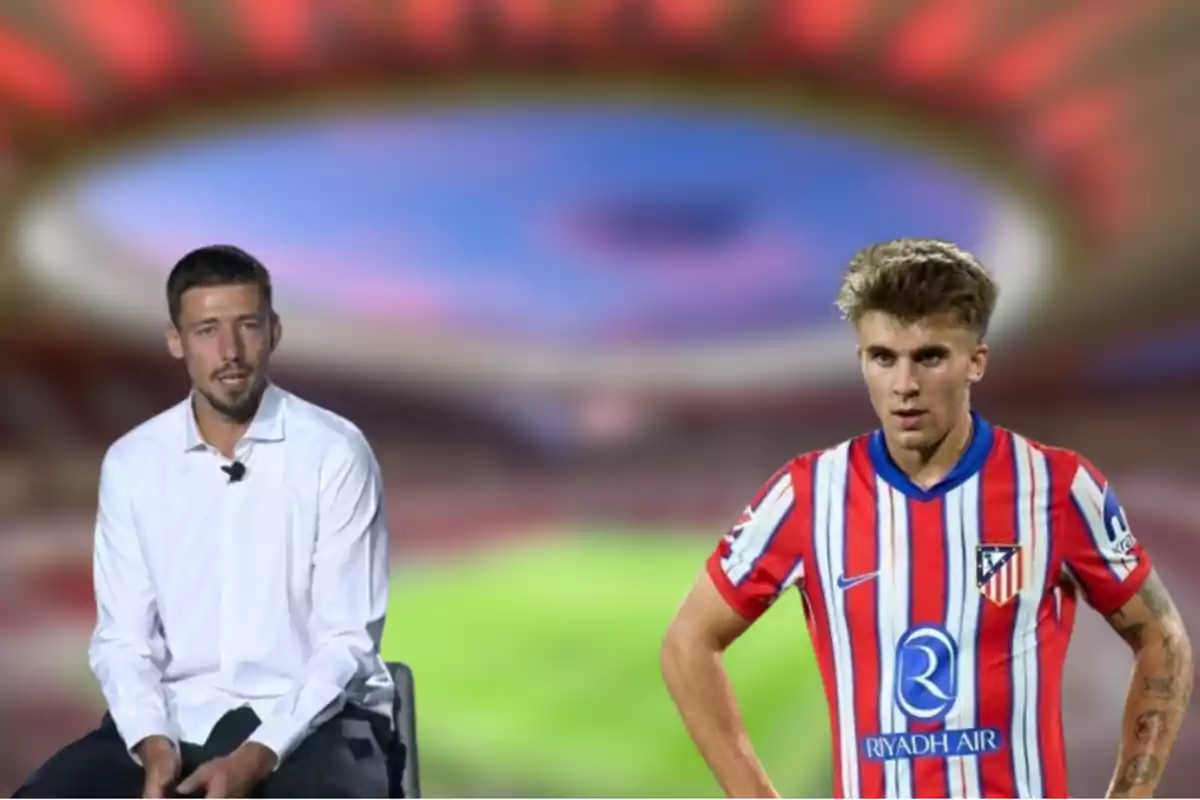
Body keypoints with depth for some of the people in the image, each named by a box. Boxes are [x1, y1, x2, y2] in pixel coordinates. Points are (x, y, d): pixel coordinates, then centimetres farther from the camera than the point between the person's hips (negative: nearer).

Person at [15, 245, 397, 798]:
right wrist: (152, 743, -17)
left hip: (310, 720, -3)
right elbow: (121, 637, 3)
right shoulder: (131, 462, 4)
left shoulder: (335, 451, -6)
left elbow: (347, 640, -9)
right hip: (177, 717, 3)